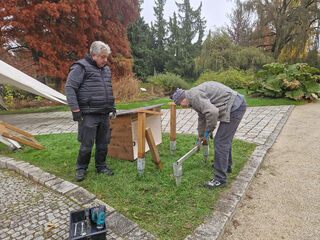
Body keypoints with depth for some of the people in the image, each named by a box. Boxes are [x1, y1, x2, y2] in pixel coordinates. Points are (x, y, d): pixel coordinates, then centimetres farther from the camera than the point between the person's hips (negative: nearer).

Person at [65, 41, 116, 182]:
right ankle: (81, 169, 21)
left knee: (103, 143, 13)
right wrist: (75, 109, -15)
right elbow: (69, 88, -10)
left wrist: (112, 106, 21)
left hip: (104, 115, 7)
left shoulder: (106, 69, 18)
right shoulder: (80, 67, -6)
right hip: (89, 115, -7)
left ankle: (101, 166, 29)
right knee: (86, 145, 0)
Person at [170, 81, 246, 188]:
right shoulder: (195, 99, 17)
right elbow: (202, 117, 29)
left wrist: (209, 130, -13)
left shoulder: (194, 96, -16)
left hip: (234, 107, -11)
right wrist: (201, 136, 38)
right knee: (225, 138, 23)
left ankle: (220, 179, 3)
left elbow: (212, 112, -30)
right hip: (237, 105, 11)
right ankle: (227, 165, 42)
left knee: (220, 142, -7)